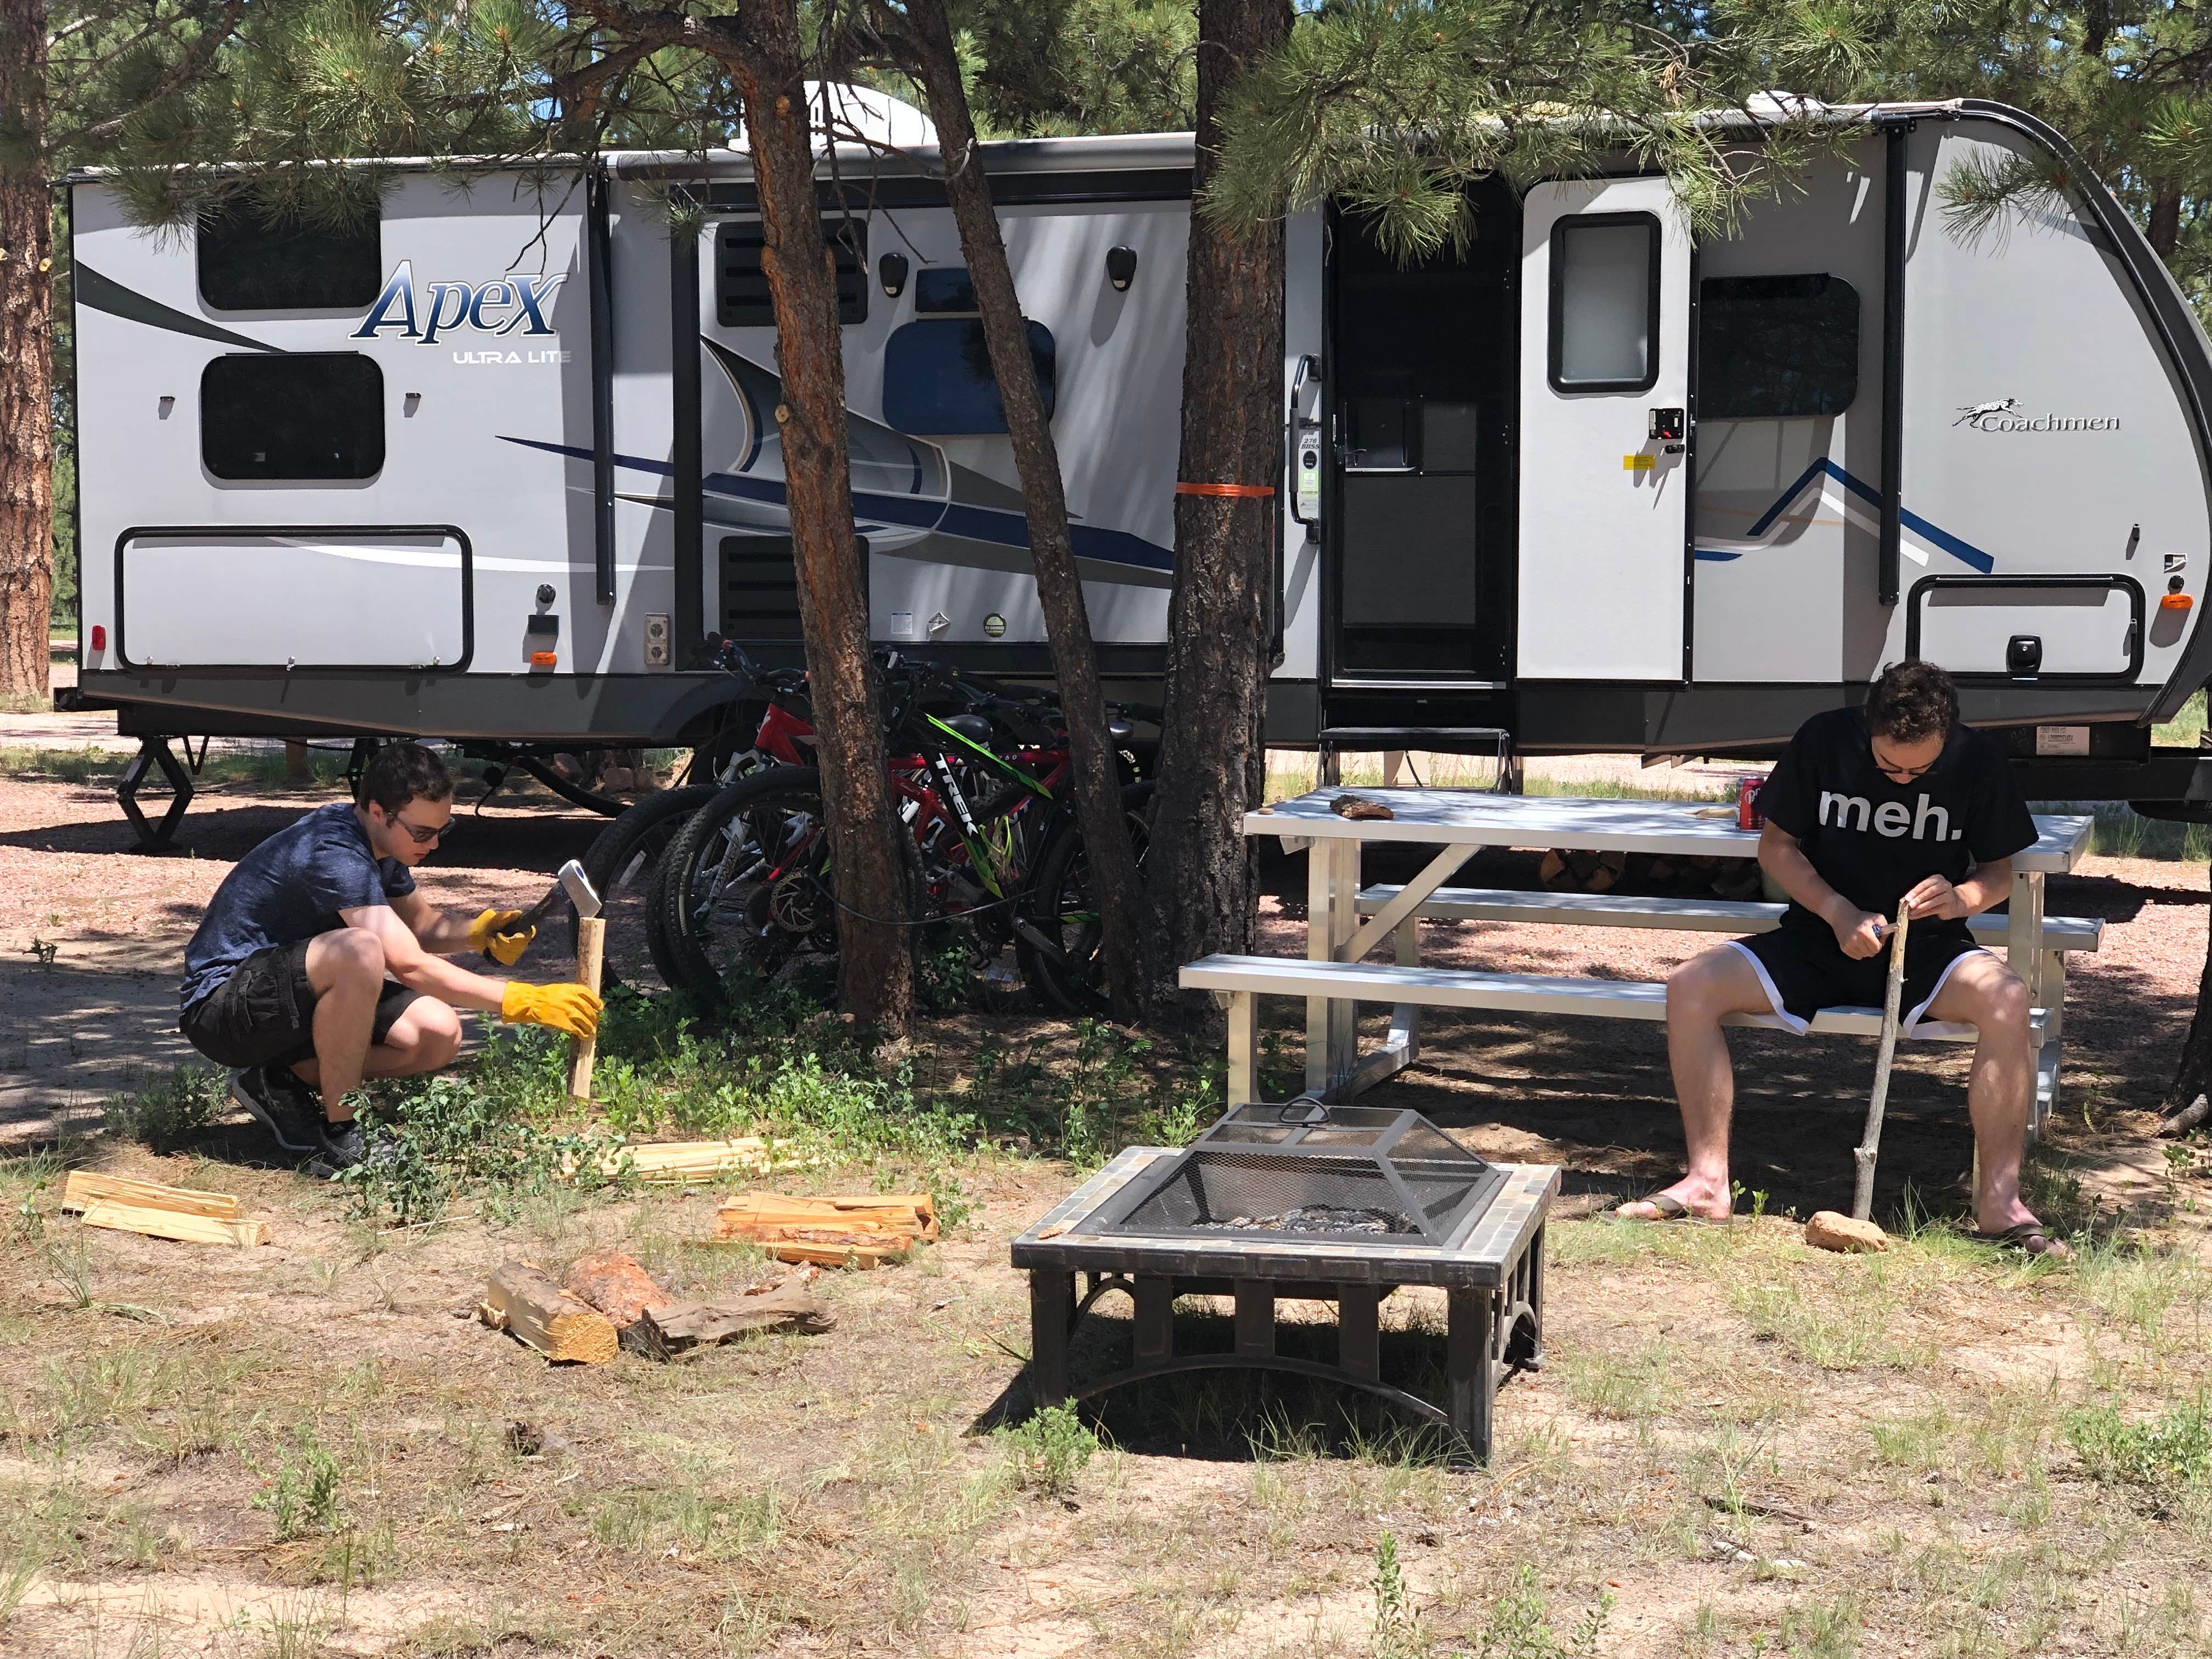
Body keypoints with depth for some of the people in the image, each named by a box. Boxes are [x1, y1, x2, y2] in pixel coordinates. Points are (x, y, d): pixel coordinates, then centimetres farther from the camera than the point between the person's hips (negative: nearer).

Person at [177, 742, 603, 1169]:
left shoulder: (380, 843, 2)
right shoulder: (336, 854, -27)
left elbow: (421, 925, 16)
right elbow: (410, 966, -31)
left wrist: (477, 932, -7)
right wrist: (523, 1001, -32)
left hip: (292, 996, 9)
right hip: (220, 1003, -9)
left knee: (439, 1036, -9)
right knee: (359, 950, -37)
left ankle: (281, 1083, 4)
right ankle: (340, 1133, -22)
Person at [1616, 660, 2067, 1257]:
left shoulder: (1978, 759, -6)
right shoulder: (1824, 740, -7)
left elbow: (2000, 871, 4)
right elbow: (1776, 845, 0)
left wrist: (1963, 898, -20)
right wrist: (1839, 914, -15)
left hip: (1927, 950, -1)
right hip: (1821, 941, 1)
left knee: (2007, 999, -34)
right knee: (1689, 988, -21)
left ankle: (1999, 1198, -26)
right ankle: (1707, 1181, -16)